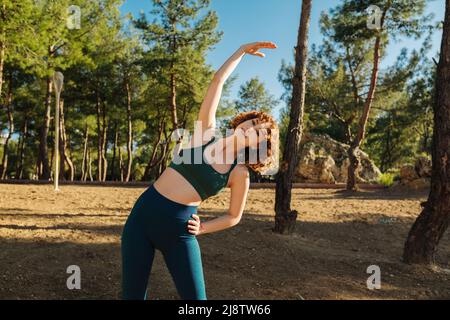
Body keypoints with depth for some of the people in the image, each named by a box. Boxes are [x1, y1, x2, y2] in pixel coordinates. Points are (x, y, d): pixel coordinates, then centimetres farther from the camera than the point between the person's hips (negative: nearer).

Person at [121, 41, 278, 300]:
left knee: (195, 297, 0)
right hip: (144, 213, 2)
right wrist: (242, 51, 14)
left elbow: (234, 217, 10)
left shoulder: (240, 174, -1)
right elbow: (219, 80, 4)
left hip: (179, 229, -1)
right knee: (132, 294, 6)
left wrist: (202, 228, -2)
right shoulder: (207, 132, 2)